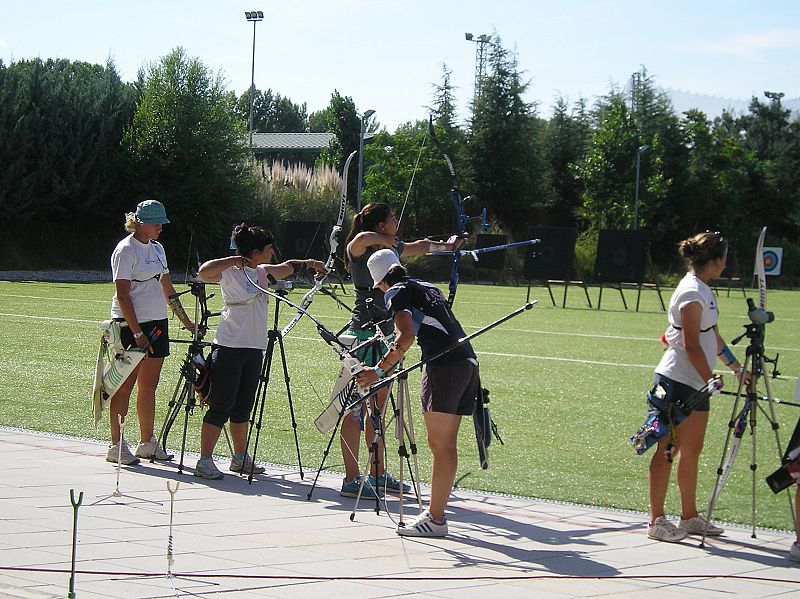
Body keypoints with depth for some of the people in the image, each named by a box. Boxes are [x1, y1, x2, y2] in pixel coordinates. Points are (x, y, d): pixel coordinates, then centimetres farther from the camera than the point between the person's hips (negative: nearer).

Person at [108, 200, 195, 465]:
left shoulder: (157, 249, 15)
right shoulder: (126, 250, -10)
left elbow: (167, 289, 22)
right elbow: (123, 295, -16)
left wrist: (185, 320, 18)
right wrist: (136, 332, -21)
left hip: (157, 323, 7)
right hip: (130, 324, -7)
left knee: (149, 385, 8)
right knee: (125, 384, -5)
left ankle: (147, 443, 14)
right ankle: (116, 445, -2)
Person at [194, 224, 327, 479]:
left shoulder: (261, 272, 14)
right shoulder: (230, 273, -8)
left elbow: (286, 268, 35)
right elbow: (204, 272, -27)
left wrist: (308, 263, 33)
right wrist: (234, 260, -23)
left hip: (254, 348, 8)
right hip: (229, 347, -8)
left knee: (243, 407, 13)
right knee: (221, 406, -7)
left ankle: (240, 458, 22)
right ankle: (204, 461, -4)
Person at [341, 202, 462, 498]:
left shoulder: (390, 249, 13)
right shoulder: (359, 249, -11)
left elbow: (419, 246, 33)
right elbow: (362, 237, -37)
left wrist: (445, 246, 47)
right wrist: (386, 241, -19)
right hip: (364, 333, -9)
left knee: (378, 406, 14)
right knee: (357, 408, -6)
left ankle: (378, 474, 22)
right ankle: (351, 480, -5)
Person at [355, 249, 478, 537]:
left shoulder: (397, 293, 1)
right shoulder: (427, 287, 24)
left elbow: (406, 336, -14)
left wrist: (379, 370, -13)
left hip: (443, 367, -8)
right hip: (468, 362, 8)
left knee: (439, 446, -8)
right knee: (446, 446, 10)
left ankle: (435, 519, -9)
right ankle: (436, 511, 14)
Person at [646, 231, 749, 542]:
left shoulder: (703, 290, 13)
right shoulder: (692, 292, -17)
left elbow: (712, 336, 22)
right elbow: (692, 344, -20)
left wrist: (737, 368, 25)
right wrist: (711, 380, -18)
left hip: (696, 384, 10)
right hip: (676, 382, -10)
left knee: (692, 451, 14)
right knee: (667, 450, -4)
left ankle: (689, 516, 22)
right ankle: (656, 520, 1)